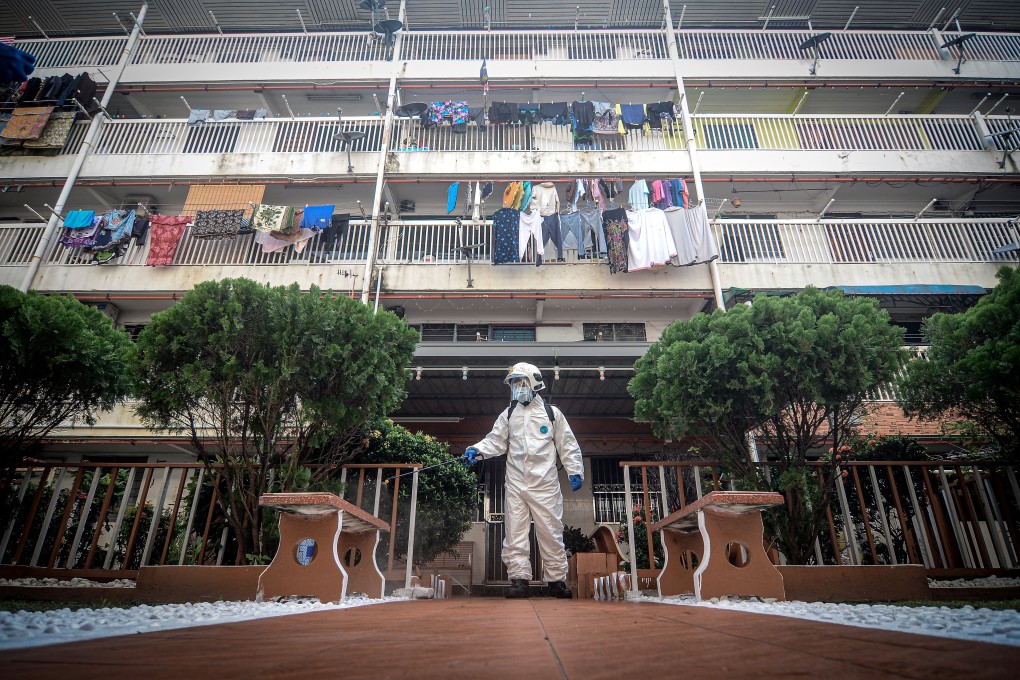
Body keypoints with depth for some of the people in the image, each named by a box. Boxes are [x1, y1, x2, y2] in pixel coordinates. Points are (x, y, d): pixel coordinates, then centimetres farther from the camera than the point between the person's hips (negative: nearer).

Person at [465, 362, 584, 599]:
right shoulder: (508, 415, 13)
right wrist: (477, 450, -9)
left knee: (550, 532, 3)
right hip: (515, 483, 3)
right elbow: (495, 441, 9)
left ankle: (556, 579, 14)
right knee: (515, 533, 0)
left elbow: (567, 445, 7)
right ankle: (519, 579, 7)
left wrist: (575, 471, 0)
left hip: (545, 484, -2)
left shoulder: (552, 413, 6)